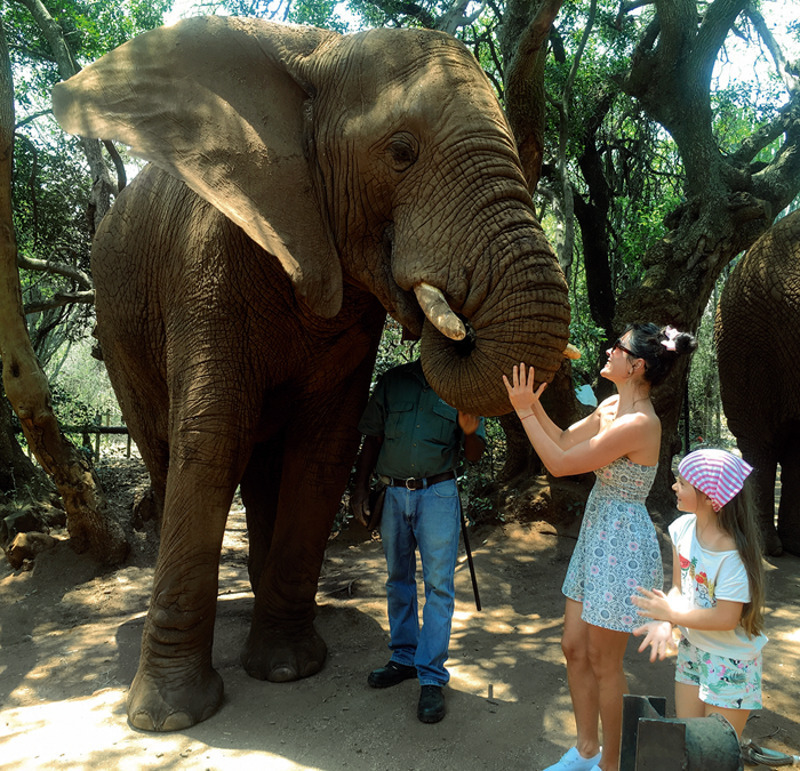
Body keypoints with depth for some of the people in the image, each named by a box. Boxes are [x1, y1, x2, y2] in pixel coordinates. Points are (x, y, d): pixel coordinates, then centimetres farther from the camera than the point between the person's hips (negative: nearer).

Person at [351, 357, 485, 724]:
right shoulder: (393, 380, 6)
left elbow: (474, 455, 1)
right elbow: (372, 436, 10)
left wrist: (470, 432, -22)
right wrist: (360, 486, 3)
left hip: (438, 493, -3)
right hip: (395, 493, 3)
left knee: (439, 583, -4)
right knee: (398, 579, 14)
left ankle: (432, 677, 4)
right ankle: (403, 658, 30)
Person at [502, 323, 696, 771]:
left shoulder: (639, 423, -25)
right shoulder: (610, 406, 3)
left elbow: (559, 463, -22)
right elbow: (564, 440, 14)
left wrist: (524, 411, -14)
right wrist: (532, 401, 5)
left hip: (622, 546, -9)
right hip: (597, 537, 9)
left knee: (603, 662, 7)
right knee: (575, 648, 17)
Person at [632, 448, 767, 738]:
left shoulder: (733, 553, -28)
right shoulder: (683, 528, -7)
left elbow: (725, 618, -26)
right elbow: (679, 588, -1)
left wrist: (670, 612, -17)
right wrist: (664, 624, -19)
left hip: (729, 662, -6)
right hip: (692, 649, 6)